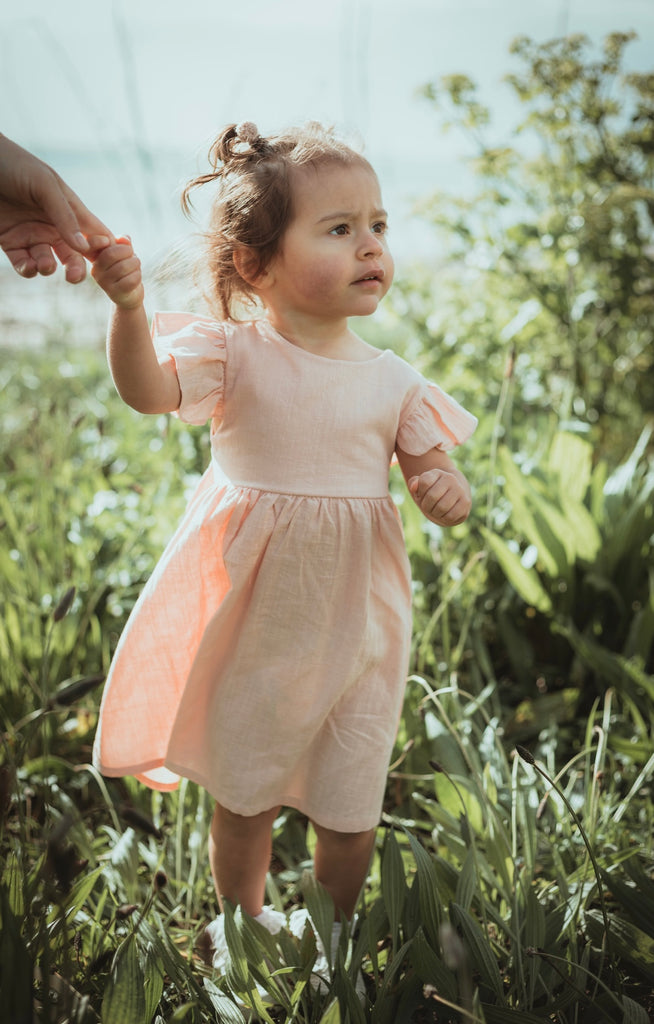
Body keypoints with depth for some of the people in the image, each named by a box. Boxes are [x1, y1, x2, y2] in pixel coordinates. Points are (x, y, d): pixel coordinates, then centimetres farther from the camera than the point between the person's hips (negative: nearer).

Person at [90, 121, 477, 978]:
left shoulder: (393, 380, -2)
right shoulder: (235, 354, -11)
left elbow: (435, 472, 5)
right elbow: (148, 390, -28)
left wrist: (447, 492, -18)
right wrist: (129, 308, -45)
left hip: (356, 627, 2)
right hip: (253, 628, -2)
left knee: (350, 817, 12)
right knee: (243, 801, 16)